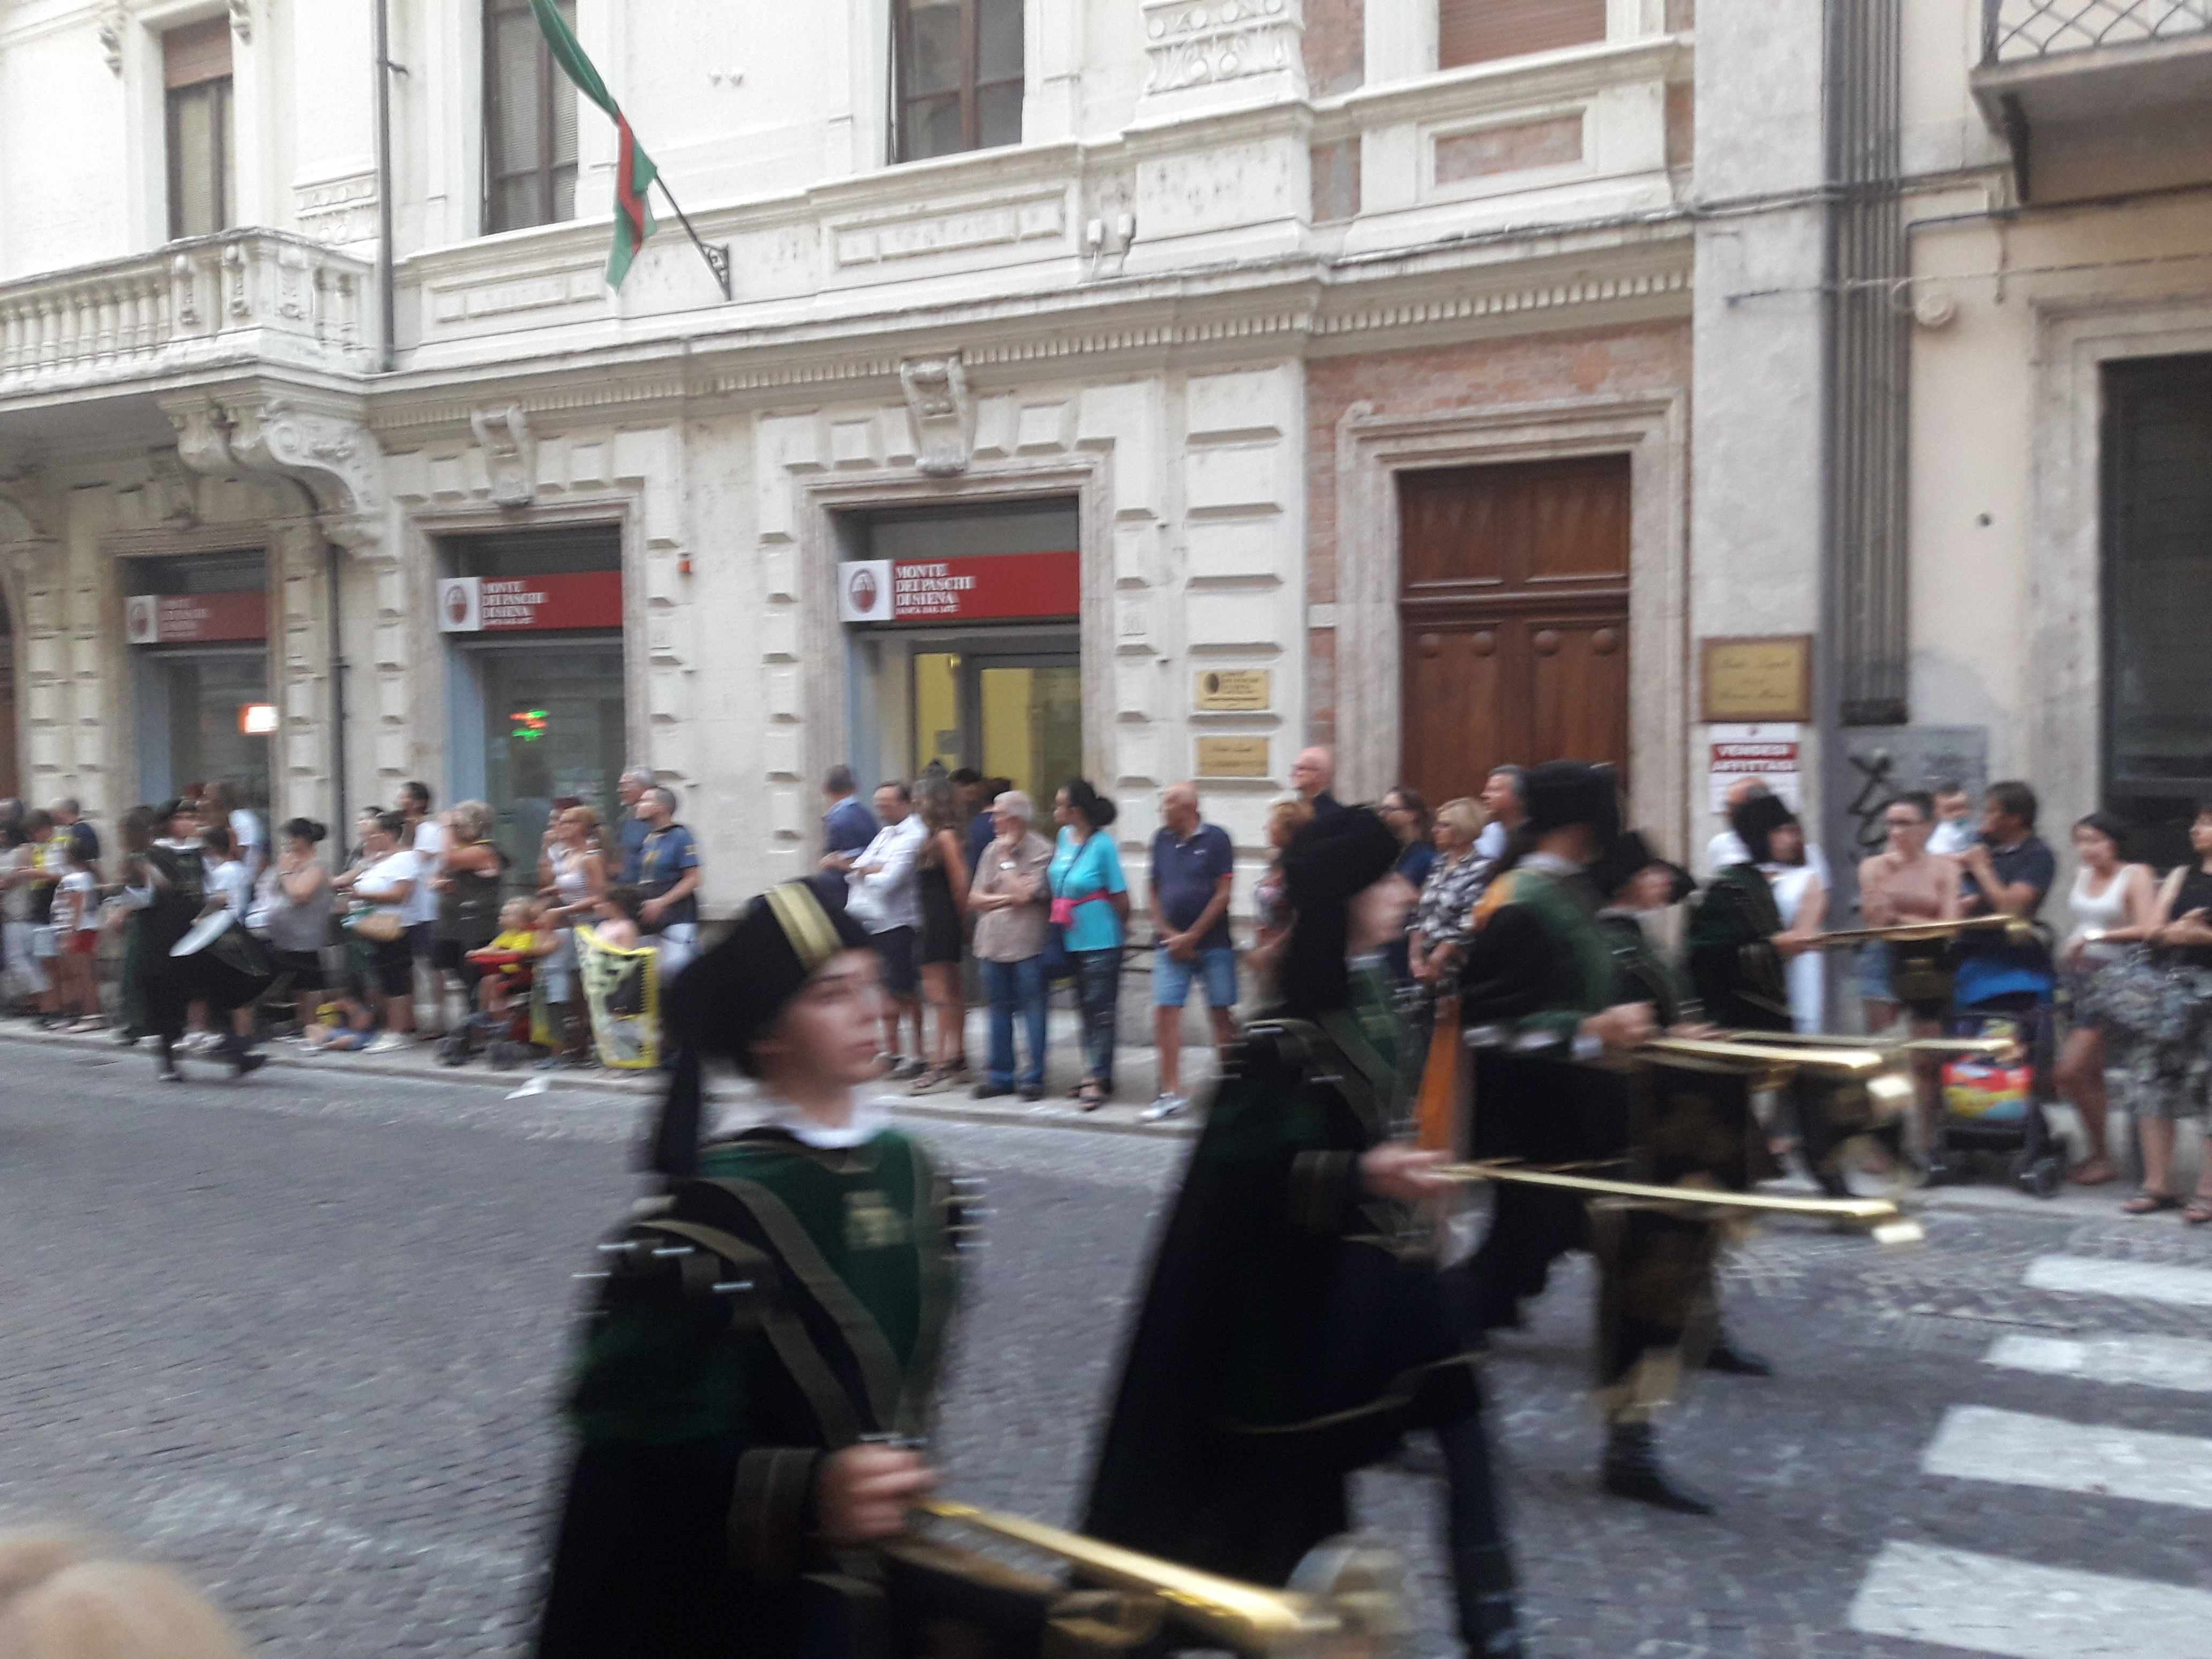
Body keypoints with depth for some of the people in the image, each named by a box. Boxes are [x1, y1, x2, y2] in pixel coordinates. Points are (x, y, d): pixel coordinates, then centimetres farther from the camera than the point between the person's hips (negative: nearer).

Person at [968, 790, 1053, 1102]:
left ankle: (1033, 1077, 8)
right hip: (993, 943, 6)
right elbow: (974, 899, 9)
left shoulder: (1040, 850, -8)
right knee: (999, 1010, 12)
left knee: (1032, 1011, 0)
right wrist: (1007, 899, -7)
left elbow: (1023, 894, -18)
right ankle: (1000, 1075, 20)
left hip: (1027, 944, -6)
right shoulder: (992, 850, 11)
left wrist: (1006, 860, -7)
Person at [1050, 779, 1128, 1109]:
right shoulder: (1065, 837, 4)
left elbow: (1121, 897, -12)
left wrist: (1117, 927, 1)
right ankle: (1094, 1073, 25)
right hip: (1073, 940, 8)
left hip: (1100, 942, -8)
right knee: (1086, 1008, 15)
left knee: (1101, 1010, -2)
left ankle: (1098, 1080, 2)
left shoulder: (1102, 845, -17)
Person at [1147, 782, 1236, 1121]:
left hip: (1213, 944, -4)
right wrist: (1169, 935, -3)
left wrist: (1192, 936, -10)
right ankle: (1171, 1093, 3)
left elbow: (1223, 894, -8)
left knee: (1221, 1014, 2)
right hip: (1172, 945, 4)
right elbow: (1155, 892, 10)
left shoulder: (1215, 839, -5)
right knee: (1165, 1012, -3)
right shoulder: (1162, 840, 8)